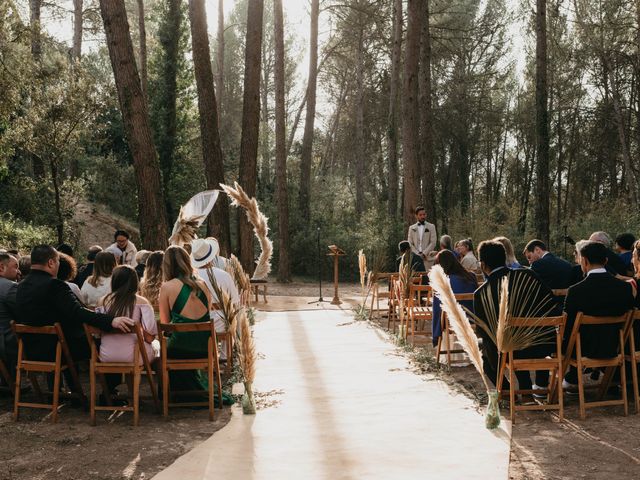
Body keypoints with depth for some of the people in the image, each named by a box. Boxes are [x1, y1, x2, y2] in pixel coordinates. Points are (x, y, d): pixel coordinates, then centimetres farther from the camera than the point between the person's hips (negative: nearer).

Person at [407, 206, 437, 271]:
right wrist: (417, 254, -6)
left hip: (428, 257, -1)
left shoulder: (431, 227, 9)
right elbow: (410, 244, 7)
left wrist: (424, 253, -9)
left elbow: (433, 242, 1)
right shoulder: (412, 228, 13)